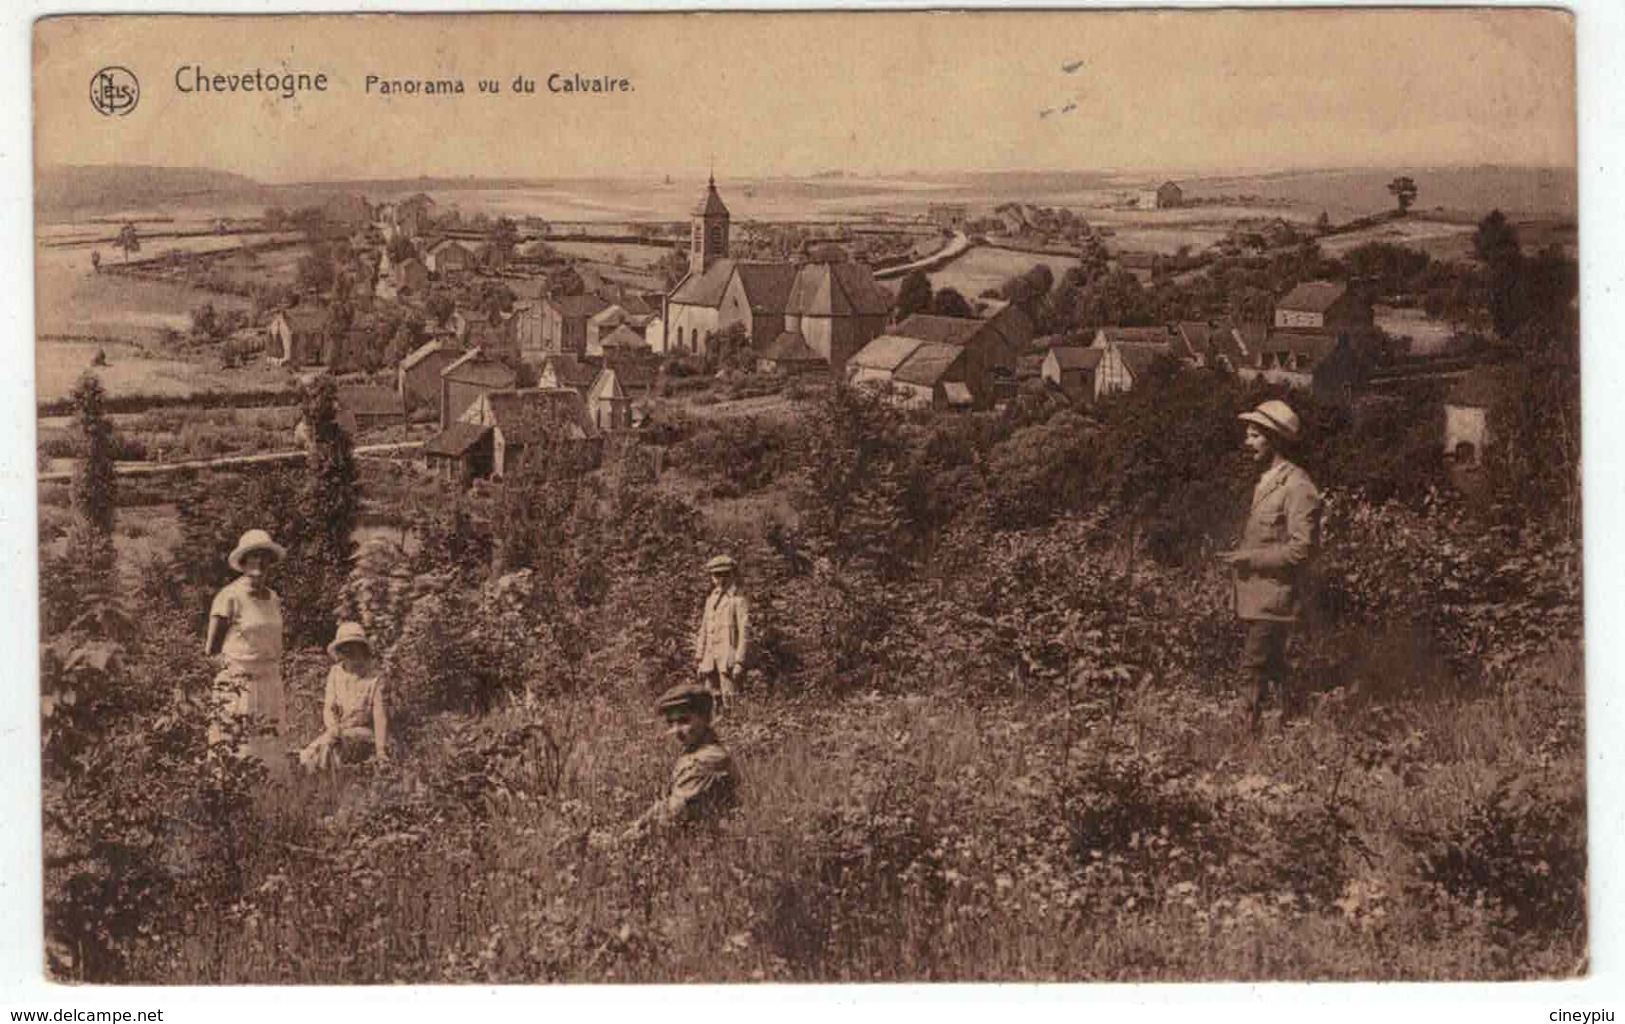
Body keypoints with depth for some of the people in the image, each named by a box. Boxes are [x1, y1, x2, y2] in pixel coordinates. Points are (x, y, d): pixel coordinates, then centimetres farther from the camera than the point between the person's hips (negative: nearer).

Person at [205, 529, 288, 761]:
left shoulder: (274, 598, 12)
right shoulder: (230, 597, -7)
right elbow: (211, 649, -4)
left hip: (270, 686, 7)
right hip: (238, 687, -7)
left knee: (266, 756, 5)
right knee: (237, 758, -9)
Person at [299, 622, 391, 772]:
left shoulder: (373, 676, -7)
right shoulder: (335, 672, 6)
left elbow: (379, 716, -10)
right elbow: (328, 708, 3)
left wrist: (381, 751, -18)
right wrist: (334, 728, -21)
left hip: (362, 732, -3)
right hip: (340, 730, 3)